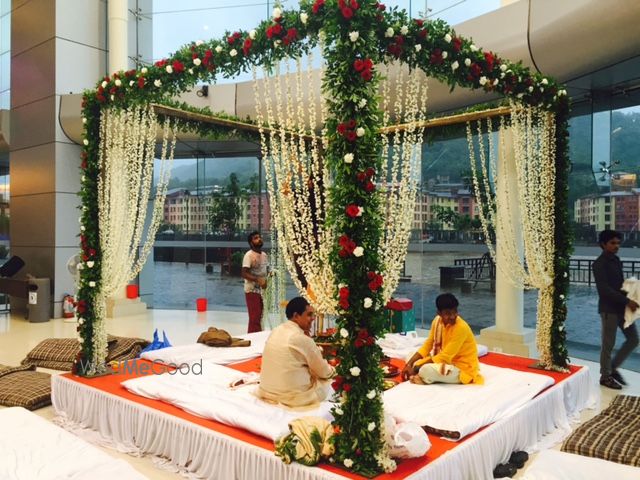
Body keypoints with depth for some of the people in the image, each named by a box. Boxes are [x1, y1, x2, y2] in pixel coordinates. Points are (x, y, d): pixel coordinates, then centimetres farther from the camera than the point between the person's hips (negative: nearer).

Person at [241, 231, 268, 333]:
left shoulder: (264, 255, 11)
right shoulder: (249, 255, -14)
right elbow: (244, 274, -20)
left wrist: (265, 281, 5)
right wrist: (258, 279, -30)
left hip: (261, 290, 8)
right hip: (252, 290, -8)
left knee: (259, 317, 14)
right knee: (254, 318, -8)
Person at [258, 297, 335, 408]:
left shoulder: (275, 331, 4)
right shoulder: (303, 339, -18)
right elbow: (324, 372, -5)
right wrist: (332, 370, 16)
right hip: (293, 397, -7)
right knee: (326, 384, 16)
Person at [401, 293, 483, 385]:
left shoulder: (461, 328, -26)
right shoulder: (437, 320, -4)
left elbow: (445, 357, -26)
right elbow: (427, 346, 3)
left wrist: (415, 368, -24)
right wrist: (409, 364, -11)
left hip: (463, 369, -7)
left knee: (426, 370, -31)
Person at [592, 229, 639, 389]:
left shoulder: (616, 260, 12)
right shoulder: (599, 264, -14)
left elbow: (620, 283, 18)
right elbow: (604, 289, -21)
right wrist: (627, 301, -23)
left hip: (621, 307, 8)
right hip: (609, 309, -8)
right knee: (608, 344, 1)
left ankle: (613, 367, 25)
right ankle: (605, 376, 16)